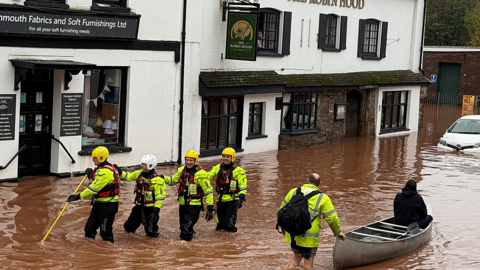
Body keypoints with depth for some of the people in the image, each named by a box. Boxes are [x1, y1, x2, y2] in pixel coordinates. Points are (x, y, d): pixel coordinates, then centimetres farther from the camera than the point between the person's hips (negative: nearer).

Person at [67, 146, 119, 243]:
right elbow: (95, 184, 22)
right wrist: (91, 176, 3)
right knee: (89, 228, 12)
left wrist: (79, 196, -19)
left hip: (108, 205, -10)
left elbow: (95, 188, -23)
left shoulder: (106, 171, -21)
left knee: (105, 231, -4)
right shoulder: (100, 169, 13)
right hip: (98, 203, 10)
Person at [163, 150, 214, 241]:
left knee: (186, 226, -15)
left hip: (194, 205, -6)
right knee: (183, 226, 18)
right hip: (183, 204, 6)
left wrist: (210, 207, -20)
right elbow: (173, 180, 19)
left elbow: (208, 190, -16)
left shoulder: (200, 173, -16)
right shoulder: (182, 170, 4)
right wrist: (163, 178, -1)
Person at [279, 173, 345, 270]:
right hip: (309, 238, -4)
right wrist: (338, 232, 13)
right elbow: (332, 218, -3)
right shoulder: (323, 198, -2)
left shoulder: (294, 192, 7)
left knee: (297, 256, 28)